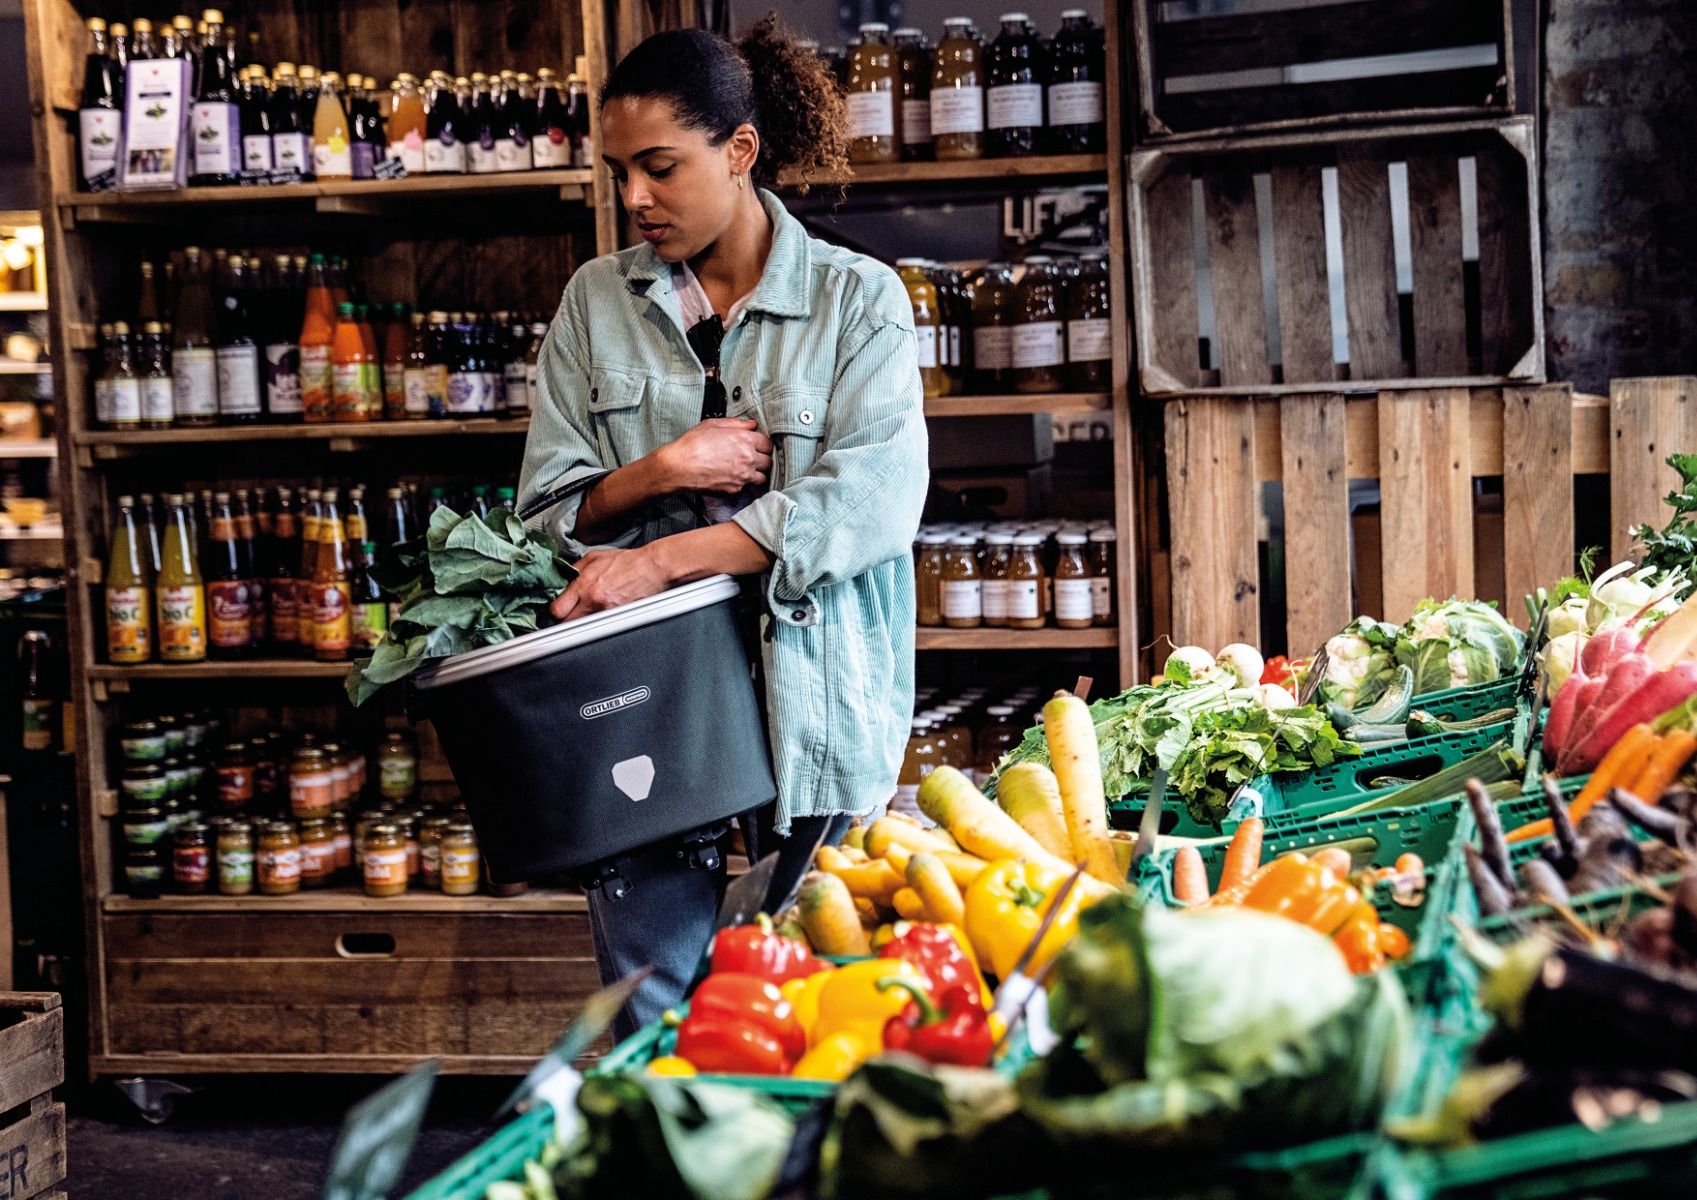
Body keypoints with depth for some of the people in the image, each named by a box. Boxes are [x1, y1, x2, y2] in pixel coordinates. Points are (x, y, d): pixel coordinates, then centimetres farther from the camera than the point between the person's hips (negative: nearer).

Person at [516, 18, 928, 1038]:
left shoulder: (859, 299, 1)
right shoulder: (598, 302, 11)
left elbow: (874, 497, -12)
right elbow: (549, 504, 10)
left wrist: (664, 557, -17)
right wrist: (661, 470, -11)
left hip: (811, 705, -2)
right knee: (656, 1020, 1)